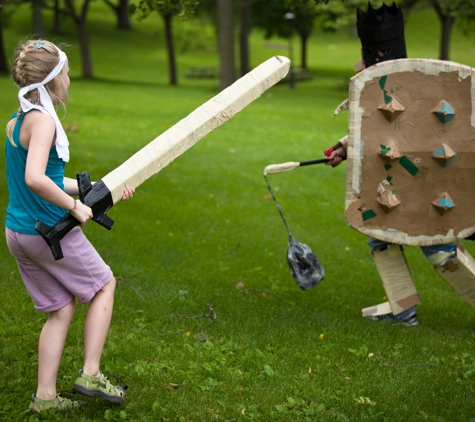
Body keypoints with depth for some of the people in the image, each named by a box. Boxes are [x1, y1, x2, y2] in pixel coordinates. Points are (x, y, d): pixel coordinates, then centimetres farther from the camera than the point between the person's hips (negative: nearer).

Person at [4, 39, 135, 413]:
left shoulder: (16, 122, 10)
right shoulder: (43, 119, -19)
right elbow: (35, 179, -33)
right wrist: (76, 206, -21)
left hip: (18, 232, 8)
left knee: (61, 309, 17)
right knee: (104, 285, 13)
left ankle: (45, 396, 20)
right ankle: (90, 374, 13)